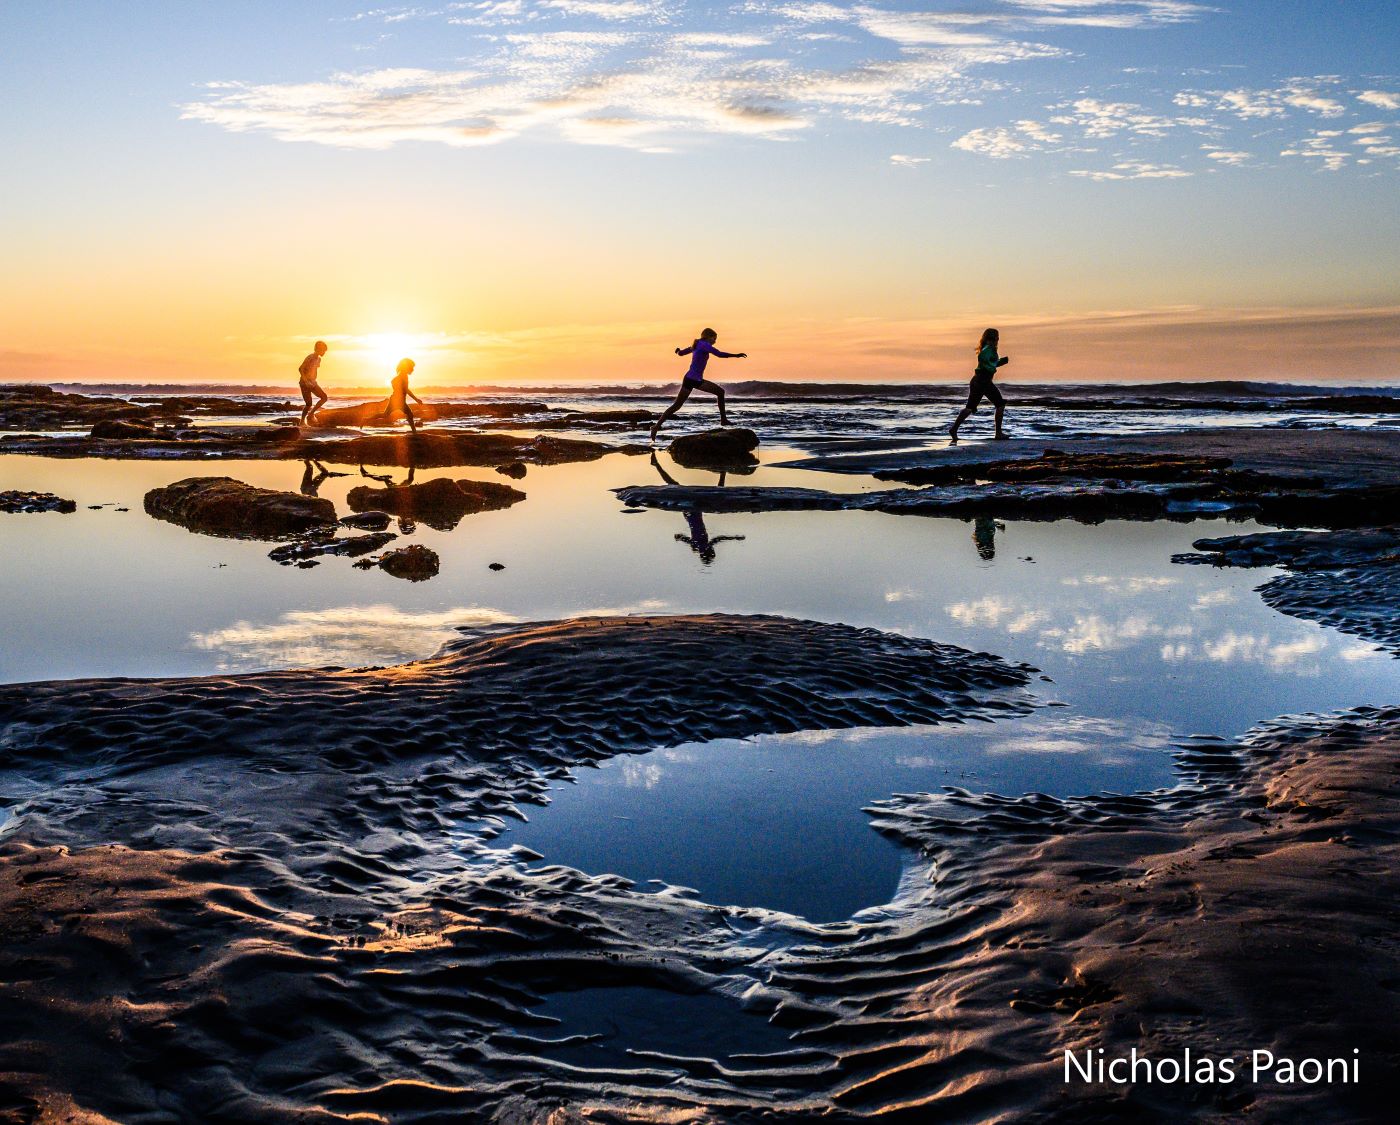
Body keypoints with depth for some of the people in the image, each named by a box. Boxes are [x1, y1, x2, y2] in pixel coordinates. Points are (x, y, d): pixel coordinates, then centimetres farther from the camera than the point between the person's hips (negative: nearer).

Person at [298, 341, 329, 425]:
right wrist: (306, 381, -23)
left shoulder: (319, 359, 10)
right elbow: (300, 369, -19)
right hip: (305, 383, -8)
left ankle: (311, 413, 4)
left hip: (312, 382, 8)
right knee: (309, 404, -10)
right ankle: (302, 421, 5)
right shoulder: (310, 358, -16)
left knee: (324, 397, -5)